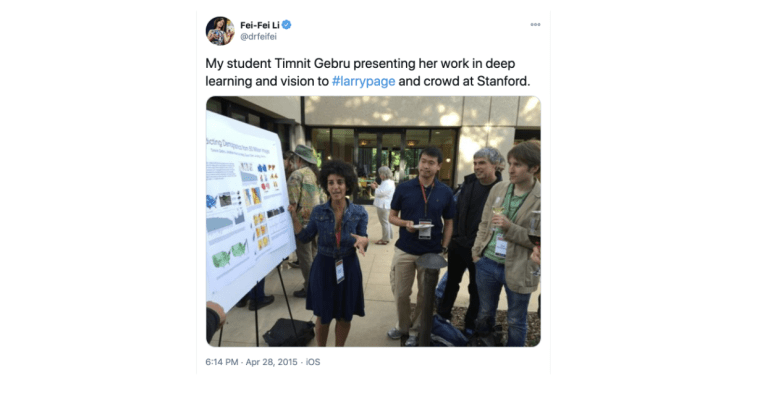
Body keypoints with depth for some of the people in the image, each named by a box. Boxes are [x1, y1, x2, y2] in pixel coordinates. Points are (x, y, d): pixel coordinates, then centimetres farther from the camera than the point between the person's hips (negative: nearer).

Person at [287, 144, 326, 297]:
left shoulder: (297, 174, -12)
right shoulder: (317, 174, 11)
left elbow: (292, 202, -17)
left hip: (303, 221, -8)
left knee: (305, 256, 2)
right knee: (315, 254, 19)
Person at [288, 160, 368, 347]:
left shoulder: (359, 212, -9)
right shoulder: (318, 212, -7)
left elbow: (363, 241, -5)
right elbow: (305, 238, 3)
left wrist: (362, 241, -28)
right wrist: (294, 218, -8)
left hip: (348, 268, 0)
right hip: (323, 268, 0)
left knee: (345, 316, 17)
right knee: (323, 317, 15)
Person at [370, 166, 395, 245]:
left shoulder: (387, 183, -22)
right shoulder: (387, 182, 13)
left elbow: (381, 193, -24)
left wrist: (375, 188, -10)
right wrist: (377, 186, 9)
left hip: (383, 206, -11)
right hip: (384, 205, 11)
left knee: (384, 222, -2)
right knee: (387, 222, 19)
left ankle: (385, 239, 7)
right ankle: (387, 237, 32)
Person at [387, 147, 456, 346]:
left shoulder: (445, 192, -3)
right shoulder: (403, 188, -4)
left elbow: (448, 223, 5)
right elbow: (392, 217, 2)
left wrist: (444, 248, -1)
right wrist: (405, 223, -18)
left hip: (432, 252, 0)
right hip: (405, 251, 0)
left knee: (425, 295, 13)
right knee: (401, 293, 13)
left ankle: (415, 331, 34)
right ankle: (403, 326, 37)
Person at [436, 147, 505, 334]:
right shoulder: (469, 183, 0)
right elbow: (457, 211, 5)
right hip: (458, 244, 4)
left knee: (476, 289, 14)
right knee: (451, 282, 19)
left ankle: (470, 326, 34)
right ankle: (442, 316, 37)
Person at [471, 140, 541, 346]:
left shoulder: (540, 198, -12)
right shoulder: (498, 188, 2)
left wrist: (510, 227, -23)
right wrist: (476, 249, 5)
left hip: (517, 270, -4)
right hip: (487, 263, 4)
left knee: (516, 322, 16)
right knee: (485, 313, 23)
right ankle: (483, 342, 47)